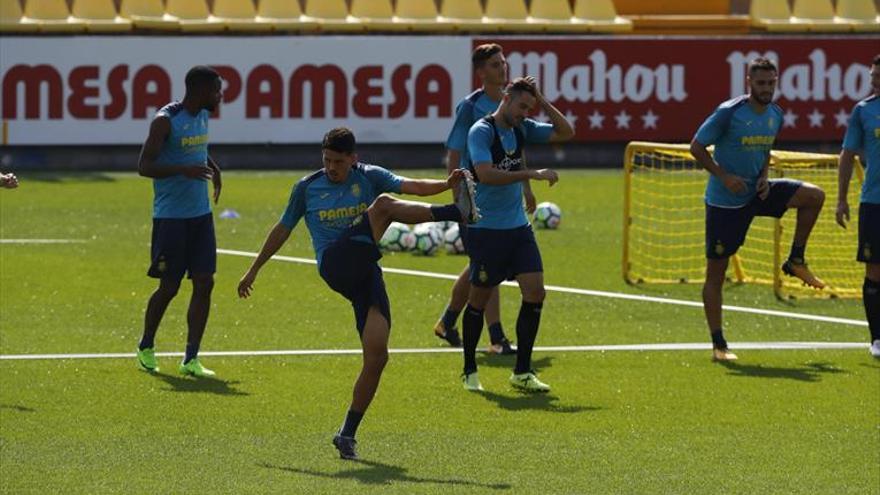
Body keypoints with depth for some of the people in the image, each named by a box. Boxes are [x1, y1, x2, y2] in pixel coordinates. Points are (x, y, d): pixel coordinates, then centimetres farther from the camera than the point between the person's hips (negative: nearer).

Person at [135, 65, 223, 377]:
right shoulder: (166, 120, -15)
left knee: (204, 283, -1)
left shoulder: (202, 116, 9)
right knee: (169, 287, -1)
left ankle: (191, 359, 2)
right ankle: (146, 347, 22)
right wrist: (184, 170, -29)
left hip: (201, 214, 7)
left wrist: (212, 168, 15)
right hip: (171, 216, -7)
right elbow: (144, 166, -18)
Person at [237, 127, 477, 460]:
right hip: (334, 265, -2)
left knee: (377, 356, -10)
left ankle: (348, 434, 2)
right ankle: (458, 213, -40)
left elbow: (410, 186, -4)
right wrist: (254, 269, 27)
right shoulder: (307, 187, 12)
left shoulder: (369, 177, 12)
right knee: (383, 205, -22)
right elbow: (283, 229, 23)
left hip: (366, 272, 2)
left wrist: (446, 184, -23)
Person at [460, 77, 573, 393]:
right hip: (486, 229, -6)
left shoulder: (522, 129, 8)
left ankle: (522, 373, 3)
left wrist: (542, 101, 0)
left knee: (535, 292, -5)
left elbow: (565, 132, 12)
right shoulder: (481, 132, -13)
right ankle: (469, 372, 19)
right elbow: (486, 174, -26)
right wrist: (533, 174, -28)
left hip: (518, 227, 6)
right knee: (479, 299, 4)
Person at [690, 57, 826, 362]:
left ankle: (796, 262, 4)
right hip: (724, 201, -6)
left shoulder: (775, 115, 3)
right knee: (715, 273, -4)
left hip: (756, 192, 6)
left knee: (814, 196, -12)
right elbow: (696, 147, -12)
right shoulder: (728, 113, -17)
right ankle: (718, 345, 2)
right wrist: (724, 177, -21)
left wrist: (763, 177, -2)